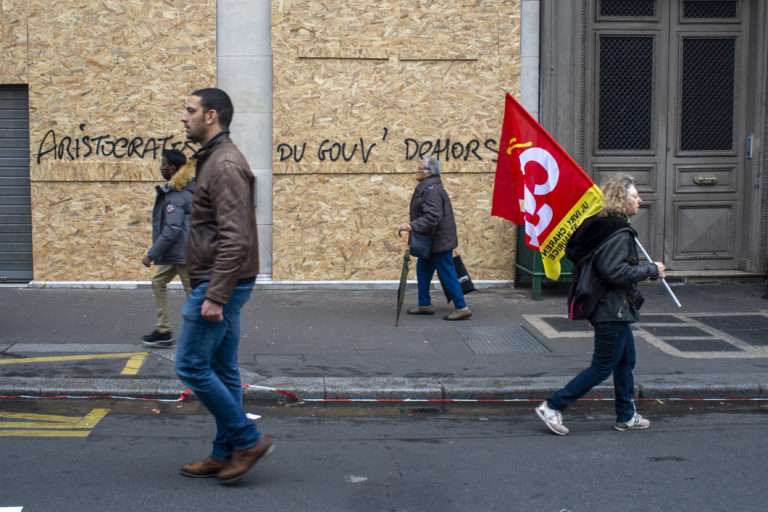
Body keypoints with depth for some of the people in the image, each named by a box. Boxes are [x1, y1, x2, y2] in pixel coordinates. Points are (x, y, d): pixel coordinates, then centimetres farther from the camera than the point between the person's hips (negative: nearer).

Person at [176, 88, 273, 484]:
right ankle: (226, 452, 18)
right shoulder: (214, 160, 16)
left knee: (191, 366, -6)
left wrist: (214, 296, -25)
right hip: (219, 285, 10)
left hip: (220, 286, -10)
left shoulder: (225, 164, -17)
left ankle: (247, 440, 1)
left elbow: (234, 238, -24)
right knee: (221, 370, 12)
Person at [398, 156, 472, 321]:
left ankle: (462, 308, 0)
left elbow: (432, 217, -32)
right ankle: (425, 305, 26)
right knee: (423, 271, 17)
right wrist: (413, 226, 15)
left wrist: (412, 226, -35)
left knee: (447, 274, -5)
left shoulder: (432, 190, -22)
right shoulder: (427, 187, 12)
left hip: (439, 242, -11)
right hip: (431, 241, 11)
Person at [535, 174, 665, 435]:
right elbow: (615, 272, -27)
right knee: (602, 367, -1)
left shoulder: (599, 225, 9)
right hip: (612, 309, -10)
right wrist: (651, 269, -16)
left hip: (612, 308, 10)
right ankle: (553, 407, 1)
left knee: (626, 361, 19)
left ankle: (626, 416, 28)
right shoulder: (618, 232, -21)